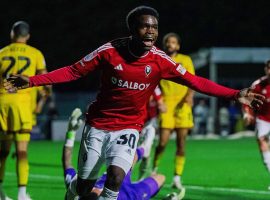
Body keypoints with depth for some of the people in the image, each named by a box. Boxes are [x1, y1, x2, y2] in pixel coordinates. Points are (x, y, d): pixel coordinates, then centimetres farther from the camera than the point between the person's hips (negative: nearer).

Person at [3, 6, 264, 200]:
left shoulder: (160, 61, -11)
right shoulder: (110, 51, -13)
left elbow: (195, 82, -8)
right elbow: (73, 71, -7)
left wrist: (235, 95, -15)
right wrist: (31, 81, -12)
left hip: (128, 128, 0)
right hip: (97, 125, 0)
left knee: (116, 175, -23)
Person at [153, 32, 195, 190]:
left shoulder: (186, 60, 9)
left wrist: (190, 95, -14)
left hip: (182, 105, 1)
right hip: (166, 104, -1)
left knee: (181, 143, -2)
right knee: (163, 142, -10)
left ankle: (177, 177, 5)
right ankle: (155, 168, 17)